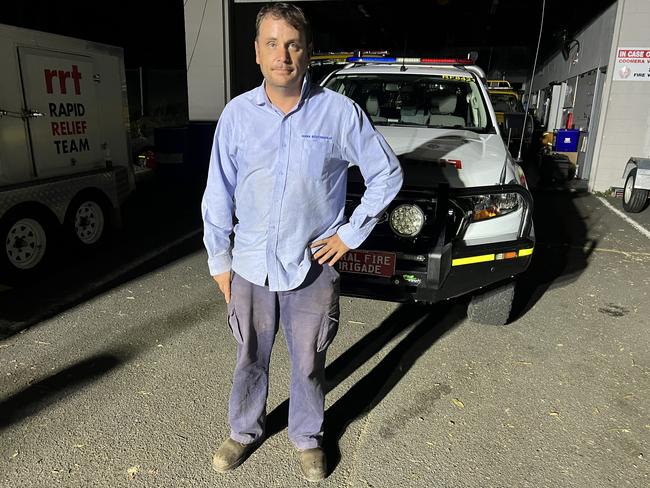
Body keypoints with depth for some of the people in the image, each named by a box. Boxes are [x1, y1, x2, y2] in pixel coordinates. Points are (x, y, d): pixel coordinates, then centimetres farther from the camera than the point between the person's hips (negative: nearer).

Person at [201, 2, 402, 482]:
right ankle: (245, 432, 44)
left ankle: (308, 438, 41)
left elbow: (387, 173, 0)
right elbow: (219, 194, 3)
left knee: (309, 365, 15)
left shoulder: (340, 112, -8)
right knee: (250, 360, 19)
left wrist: (351, 234, -5)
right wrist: (219, 261, 4)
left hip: (313, 270, -1)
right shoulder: (237, 114, -3)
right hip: (251, 268, 2)